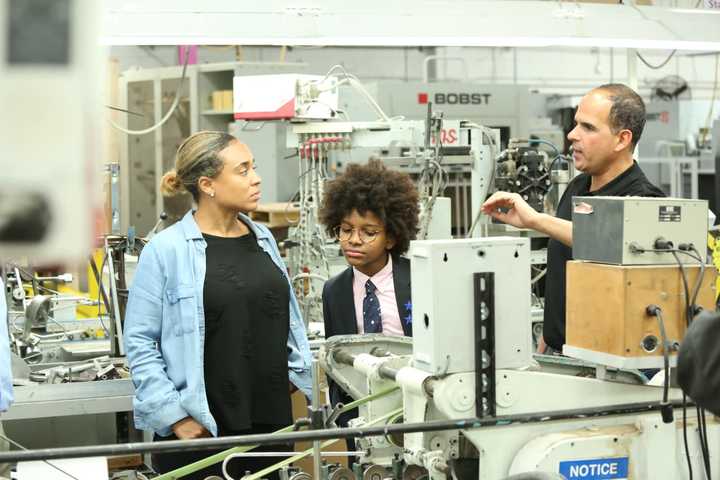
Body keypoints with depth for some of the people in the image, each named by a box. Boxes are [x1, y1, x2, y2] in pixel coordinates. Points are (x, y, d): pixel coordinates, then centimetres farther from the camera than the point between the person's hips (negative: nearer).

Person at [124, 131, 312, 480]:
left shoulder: (263, 240, 10)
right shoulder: (166, 250, -8)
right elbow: (140, 342, -8)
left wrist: (314, 391, 10)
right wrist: (174, 415, -12)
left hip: (272, 421, 5)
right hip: (201, 429, -5)